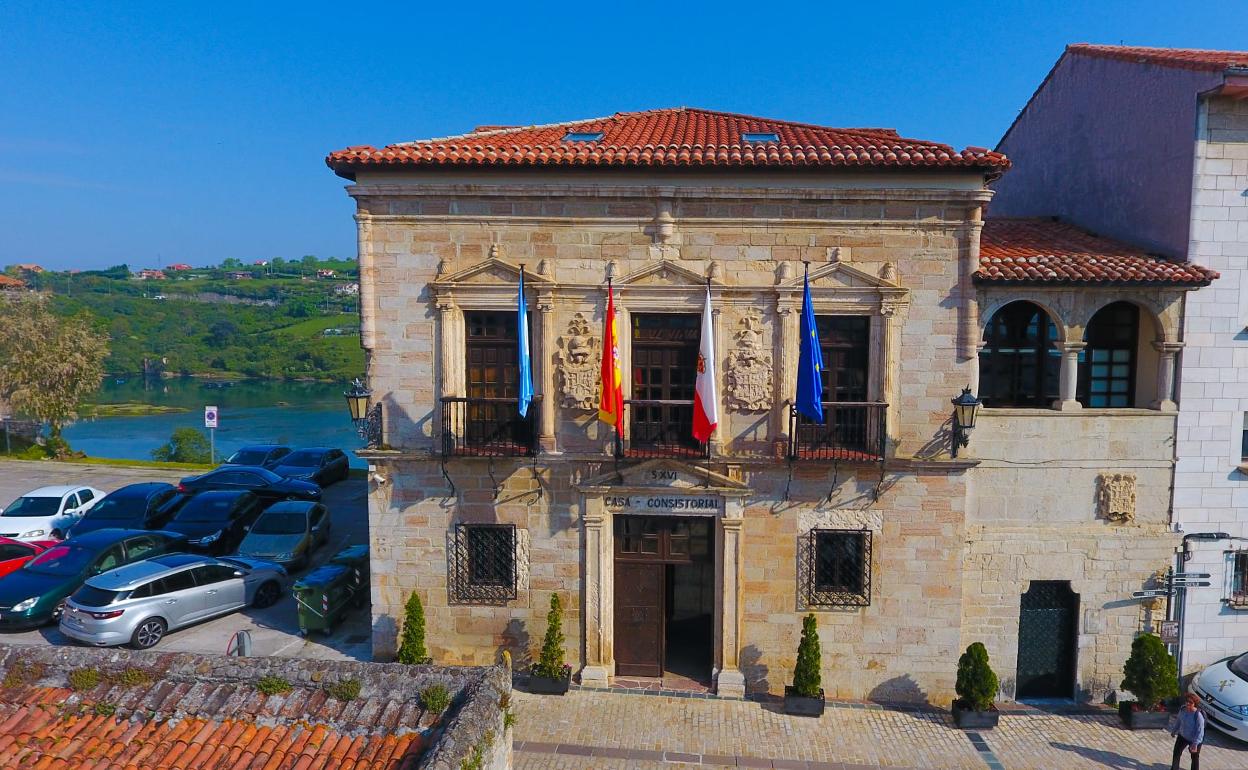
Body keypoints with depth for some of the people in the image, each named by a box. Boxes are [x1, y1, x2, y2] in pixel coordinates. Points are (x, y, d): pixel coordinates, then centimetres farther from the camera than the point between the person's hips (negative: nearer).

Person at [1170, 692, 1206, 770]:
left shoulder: (1198, 715, -31)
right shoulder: (1182, 709, -12)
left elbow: (1200, 730, -29)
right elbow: (1178, 721, 6)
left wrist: (1195, 743, -33)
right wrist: (1174, 730, 18)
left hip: (1194, 740, -6)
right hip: (1182, 736, 6)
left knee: (1195, 758, 17)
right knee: (1176, 753, 16)